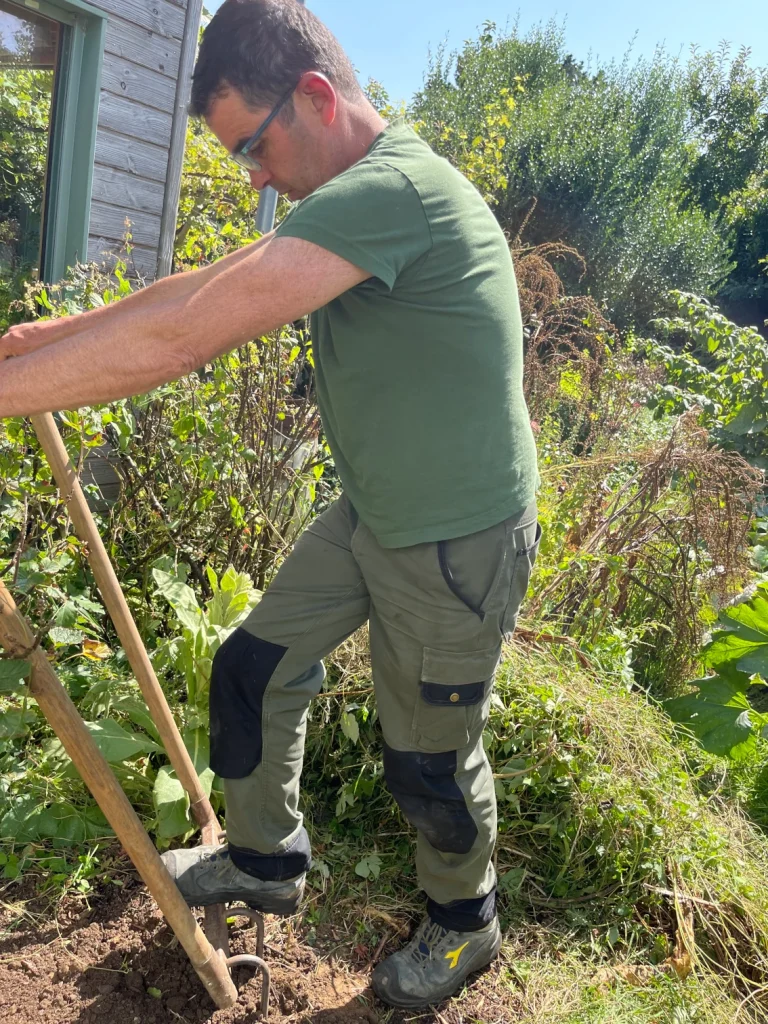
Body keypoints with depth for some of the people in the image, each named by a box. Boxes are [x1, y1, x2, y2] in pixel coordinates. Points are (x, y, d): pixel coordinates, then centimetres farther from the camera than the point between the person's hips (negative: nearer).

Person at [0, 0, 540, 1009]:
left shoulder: (392, 188, -27)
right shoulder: (356, 198, 6)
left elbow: (180, 338, -32)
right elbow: (207, 283, 7)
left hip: (457, 546, -9)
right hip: (369, 518, 9)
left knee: (429, 762, 11)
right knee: (253, 670, 16)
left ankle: (464, 926, 42)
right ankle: (265, 860, 41)